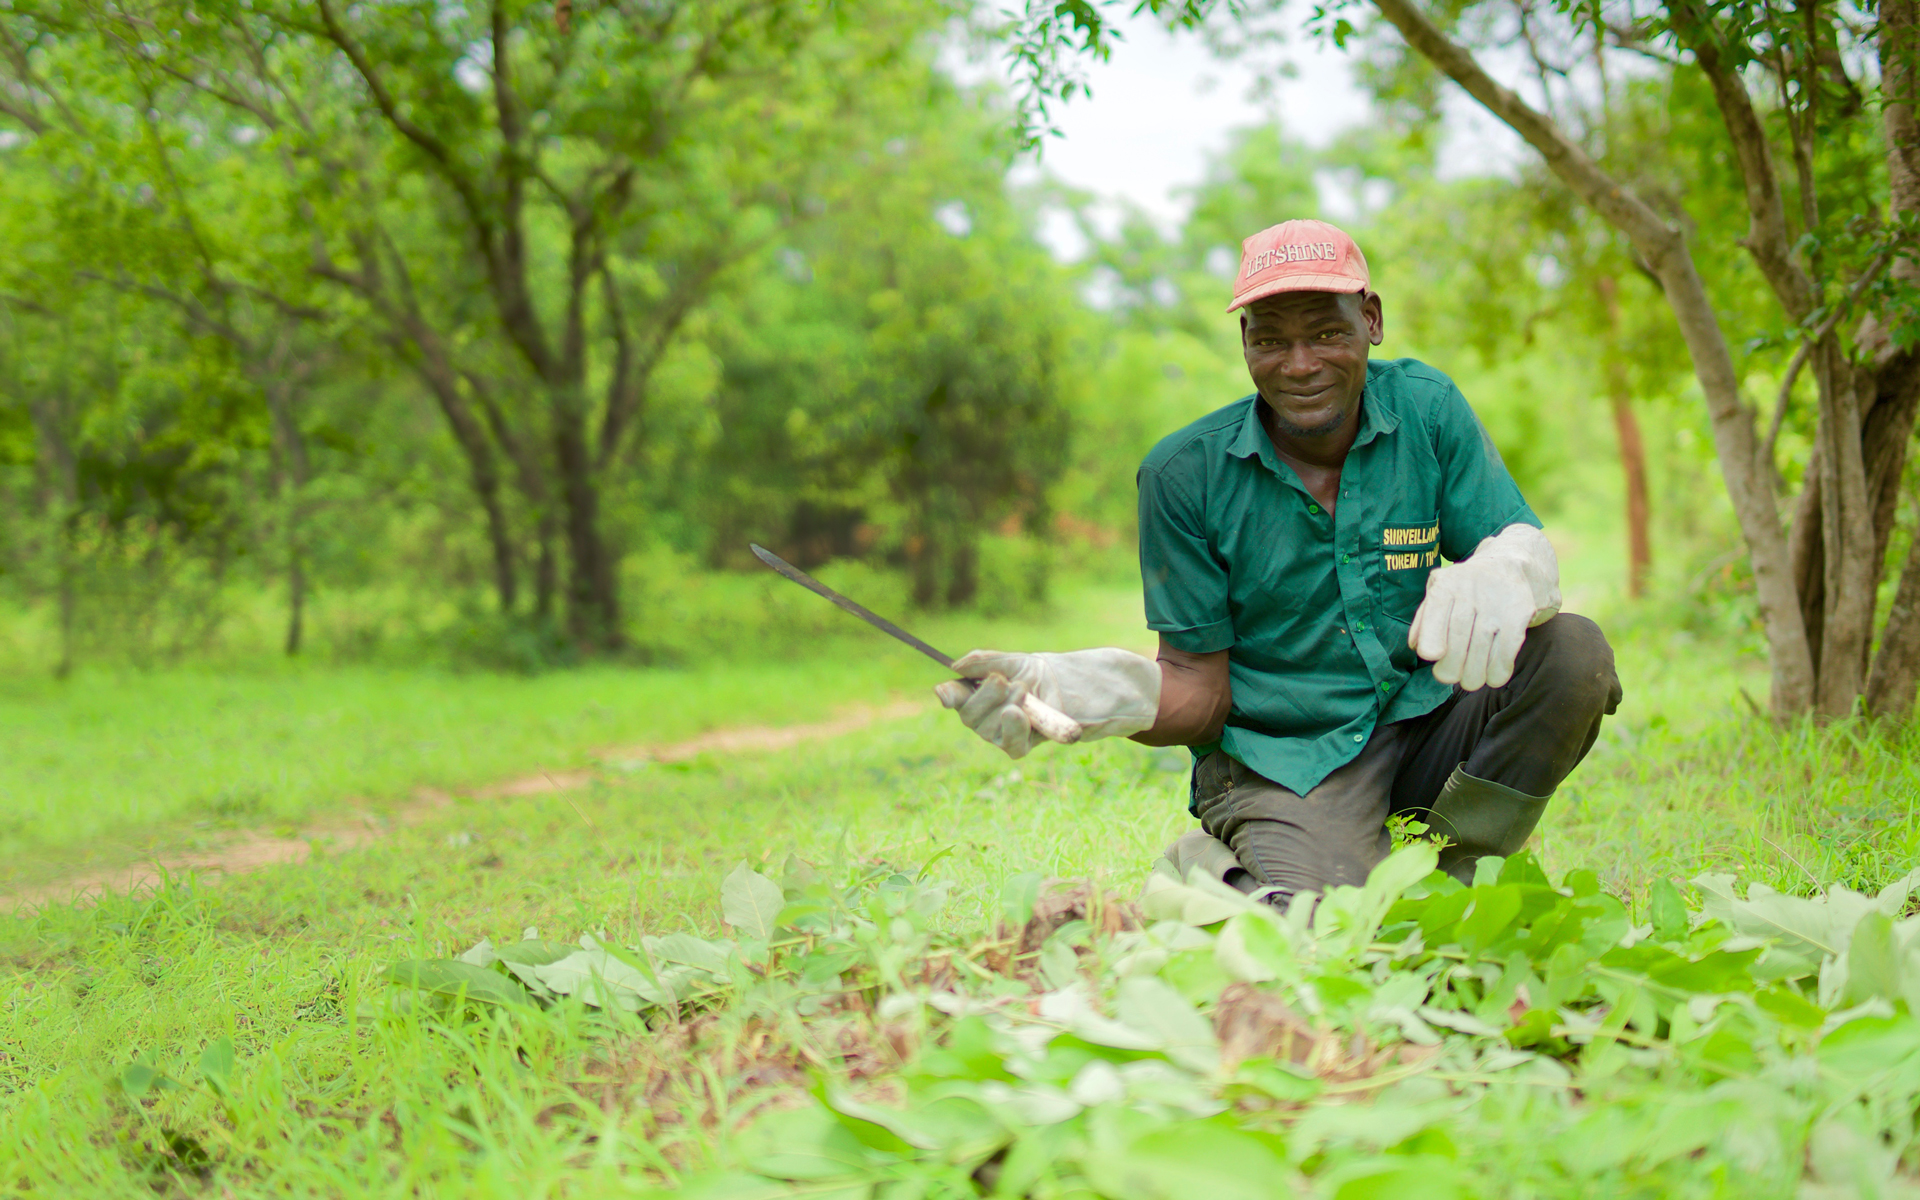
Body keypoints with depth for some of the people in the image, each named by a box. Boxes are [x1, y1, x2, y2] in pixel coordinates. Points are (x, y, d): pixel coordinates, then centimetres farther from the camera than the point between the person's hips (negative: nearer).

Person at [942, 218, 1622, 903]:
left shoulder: (1427, 410, 1)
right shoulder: (1184, 473, -5)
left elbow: (1528, 553, -8)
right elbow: (1200, 688, -3)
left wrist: (1503, 573, -35)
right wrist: (1121, 697, -29)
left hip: (1426, 731, 4)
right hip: (1281, 763, -4)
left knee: (1574, 653, -22)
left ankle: (1446, 882, -5)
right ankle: (1221, 869, 4)